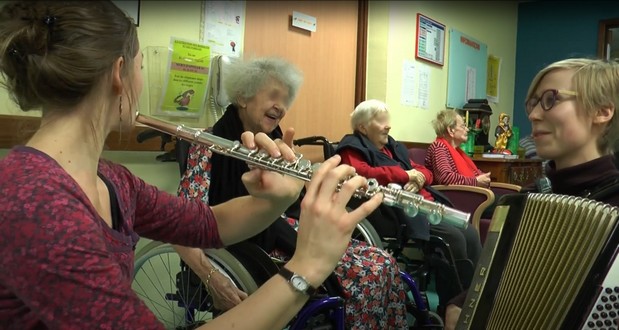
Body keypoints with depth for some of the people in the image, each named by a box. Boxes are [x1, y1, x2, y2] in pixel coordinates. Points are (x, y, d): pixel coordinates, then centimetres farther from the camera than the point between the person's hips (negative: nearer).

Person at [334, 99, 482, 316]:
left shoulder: (392, 146, 26)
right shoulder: (353, 148, 0)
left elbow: (425, 171, 25)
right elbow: (362, 174, -22)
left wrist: (418, 178, -2)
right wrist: (404, 174, -13)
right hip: (402, 212, -9)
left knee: (471, 235, -9)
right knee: (454, 238, -23)